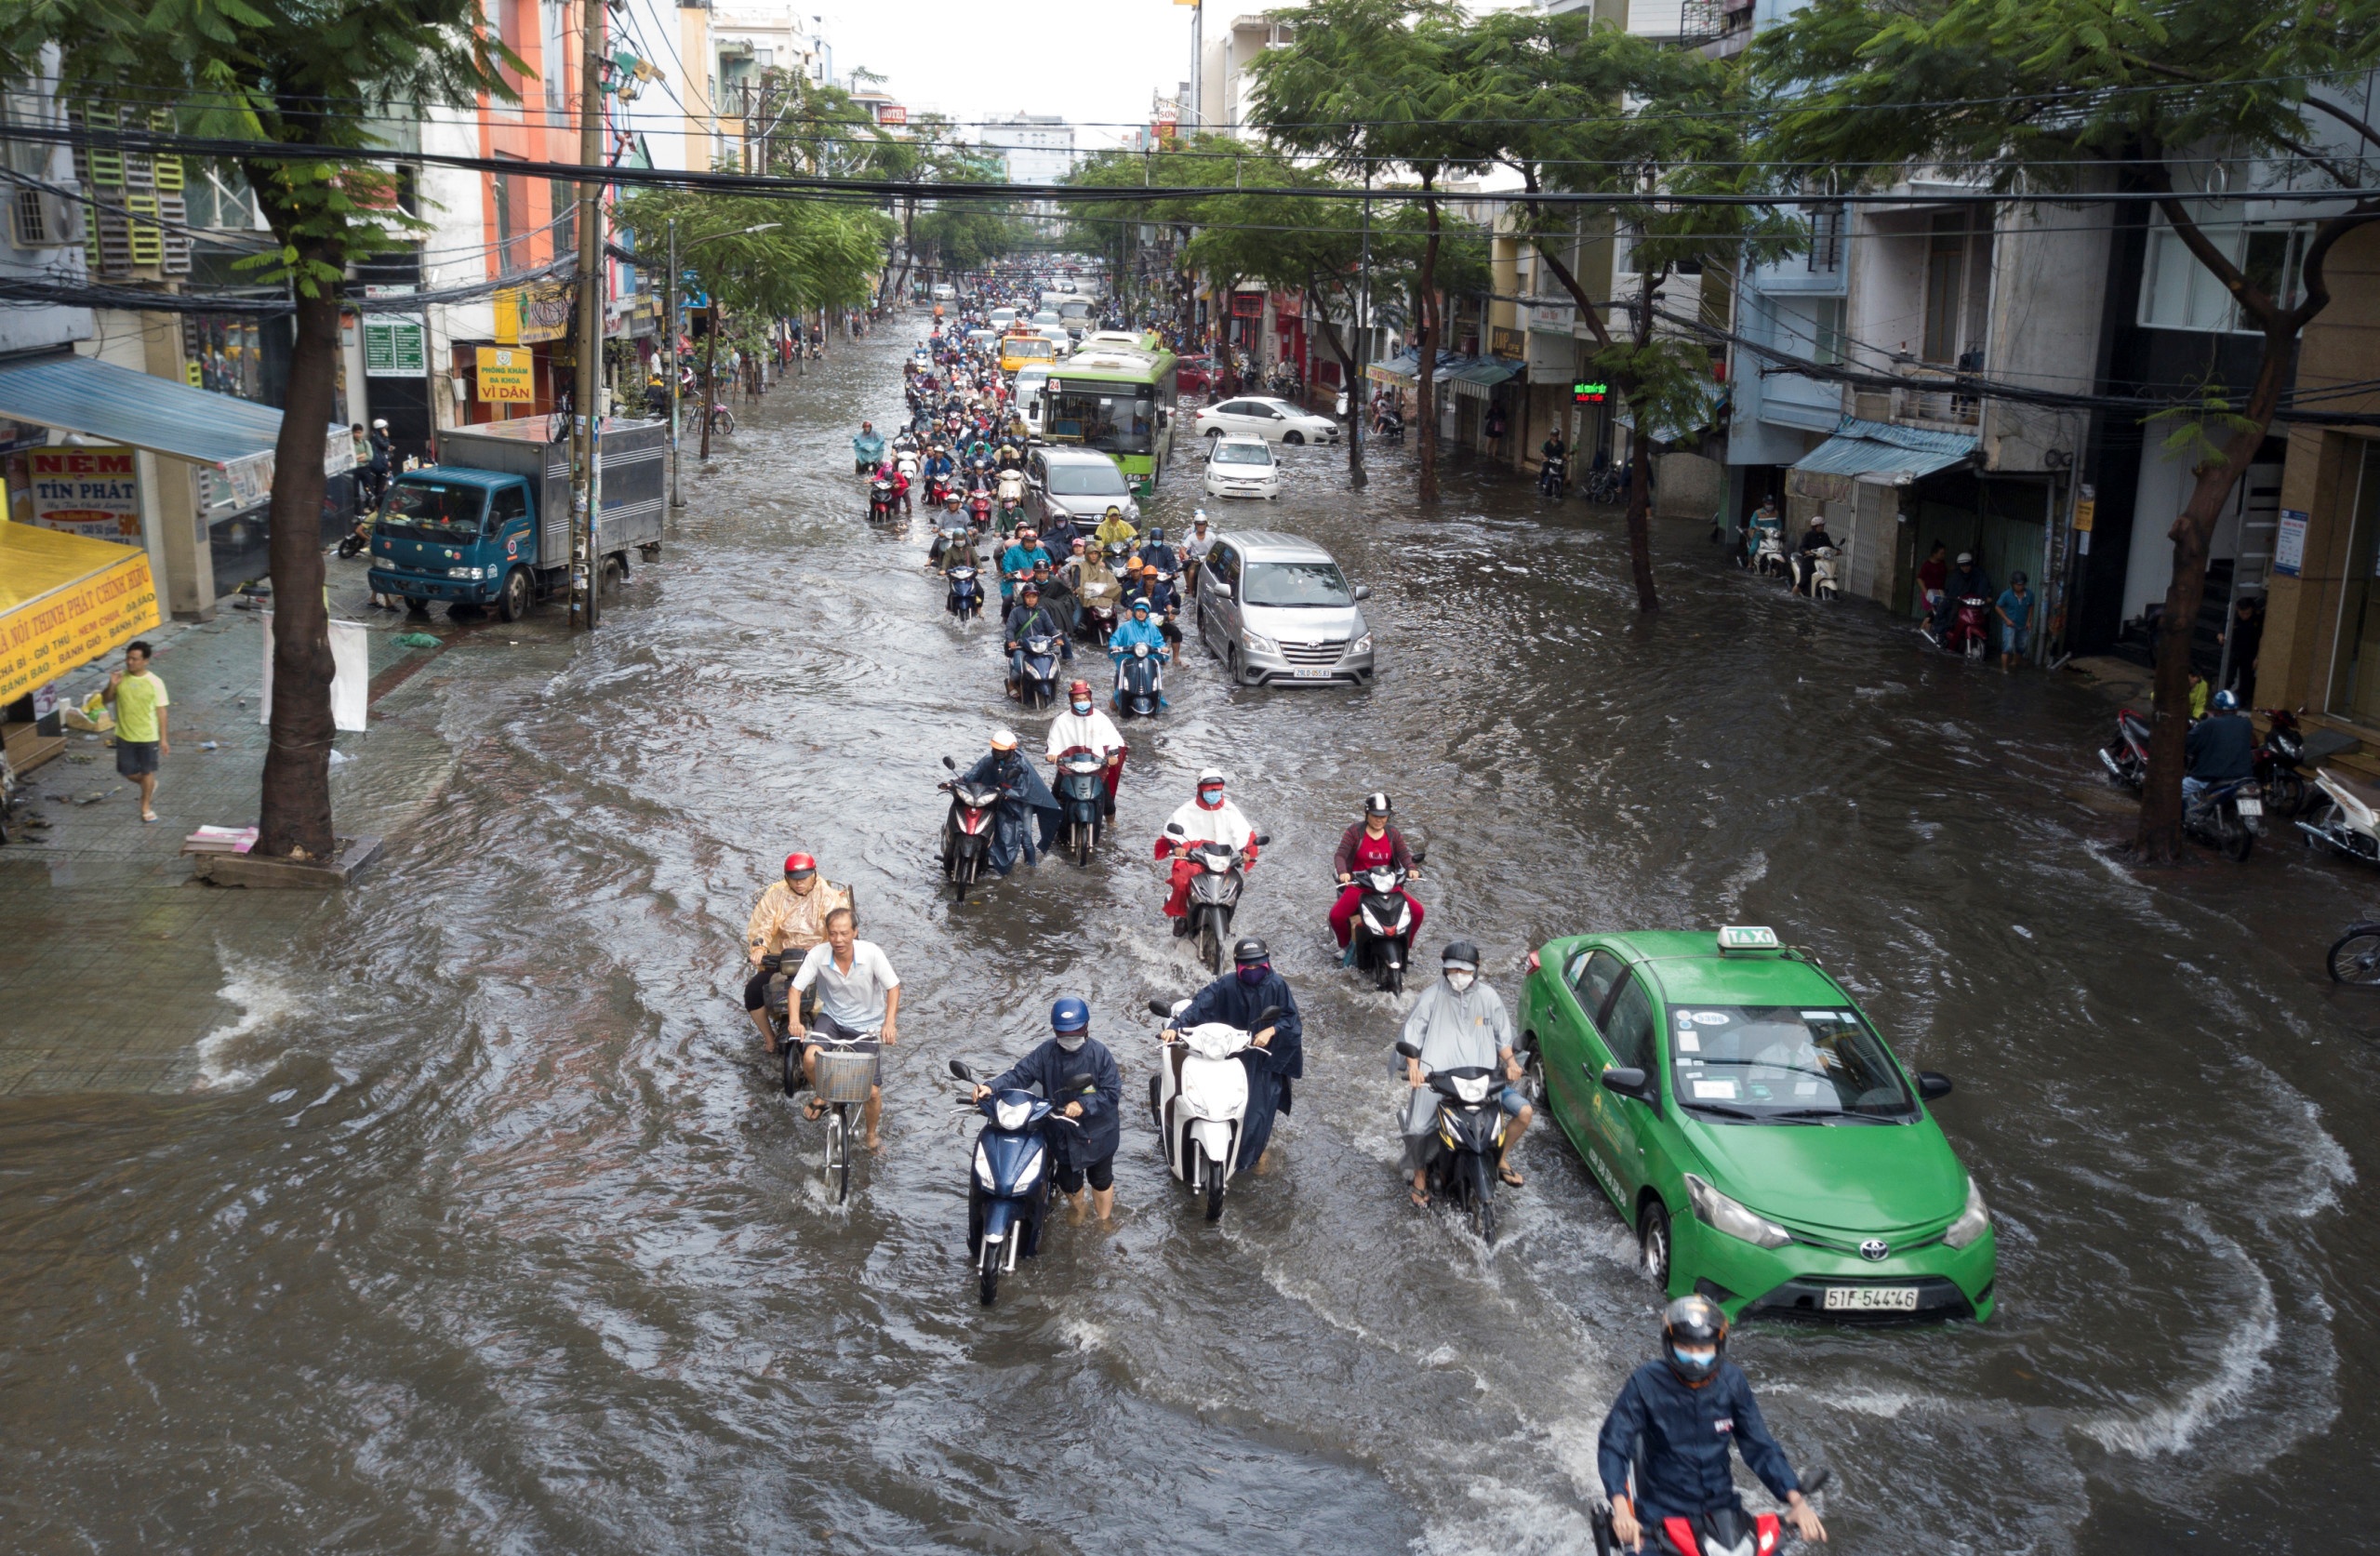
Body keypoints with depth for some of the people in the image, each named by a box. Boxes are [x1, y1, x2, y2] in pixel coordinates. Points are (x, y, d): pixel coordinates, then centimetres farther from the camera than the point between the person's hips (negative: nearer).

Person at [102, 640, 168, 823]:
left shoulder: (155, 683, -13)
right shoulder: (120, 677, -5)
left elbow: (161, 712, -8)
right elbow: (108, 700, 6)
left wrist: (163, 739, -7)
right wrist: (112, 686, -16)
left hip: (148, 736, -3)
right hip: (124, 735, 3)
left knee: (147, 771, 8)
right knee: (127, 771, 9)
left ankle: (146, 806, 27)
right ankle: (149, 786, 40)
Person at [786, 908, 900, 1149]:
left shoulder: (870, 953, -21)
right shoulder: (817, 955, -18)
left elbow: (893, 987, -17)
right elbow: (796, 988, -14)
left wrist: (889, 1023, -32)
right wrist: (794, 1019, -32)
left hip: (867, 1025, -1)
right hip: (832, 1018, 1)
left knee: (872, 1092, -5)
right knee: (810, 1058, -30)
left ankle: (871, 1134, 27)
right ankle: (820, 1096, 5)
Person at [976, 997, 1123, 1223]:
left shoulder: (1100, 1054, -18)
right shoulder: (1046, 1053, -11)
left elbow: (1112, 1093, -19)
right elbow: (1020, 1073, -16)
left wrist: (1083, 1105, -33)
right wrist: (991, 1086, -33)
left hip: (1097, 1132, -2)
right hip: (1062, 1131, 2)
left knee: (1101, 1179, 19)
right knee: (1068, 1181, 18)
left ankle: (1104, 1220, 45)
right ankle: (1076, 1206, 53)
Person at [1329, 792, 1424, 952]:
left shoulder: (1393, 834, 8)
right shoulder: (1354, 831, -3)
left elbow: (1404, 855, 0)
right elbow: (1340, 855, -10)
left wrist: (1411, 868, -24)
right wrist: (1342, 872, -31)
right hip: (1358, 885, -3)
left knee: (1417, 911, -14)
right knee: (1336, 916, -24)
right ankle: (1346, 945, 7)